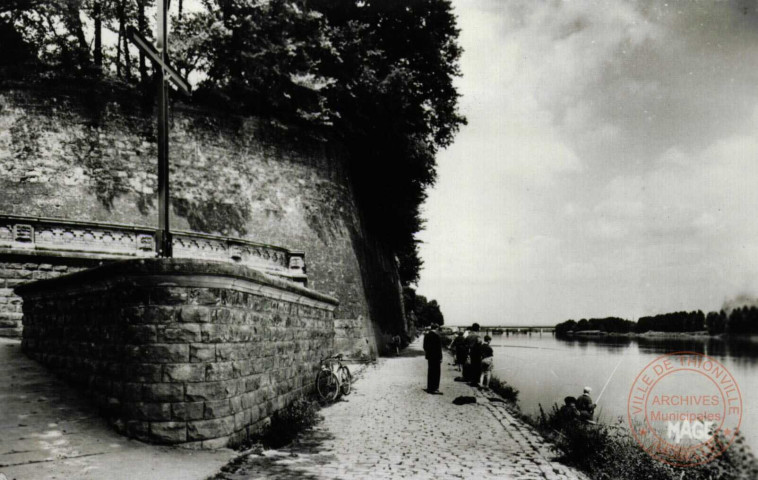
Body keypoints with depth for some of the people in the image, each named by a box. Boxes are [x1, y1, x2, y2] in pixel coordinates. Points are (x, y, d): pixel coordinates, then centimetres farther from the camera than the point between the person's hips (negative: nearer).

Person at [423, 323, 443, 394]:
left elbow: (425, 347, 12)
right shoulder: (436, 335, -16)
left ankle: (429, 387, 24)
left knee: (430, 372, 17)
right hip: (436, 357, -8)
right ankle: (434, 389, -1)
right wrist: (440, 358, -12)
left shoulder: (426, 335, 7)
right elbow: (439, 348, -16)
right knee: (436, 372, -2)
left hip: (429, 356, 8)